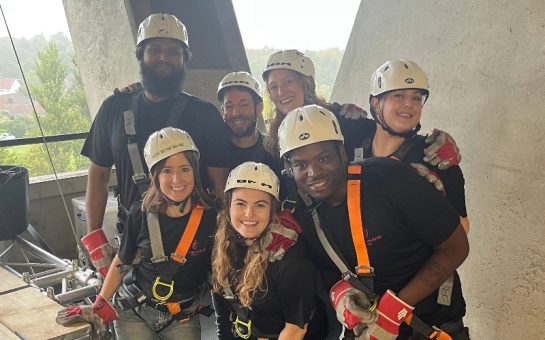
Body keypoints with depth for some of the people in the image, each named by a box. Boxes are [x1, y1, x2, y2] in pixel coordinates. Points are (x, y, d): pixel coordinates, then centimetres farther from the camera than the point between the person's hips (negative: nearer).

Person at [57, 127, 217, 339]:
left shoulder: (210, 218, -14)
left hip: (182, 319, 0)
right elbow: (122, 262, 3)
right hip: (133, 312, 0)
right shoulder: (141, 213, -11)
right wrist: (99, 308, 5)